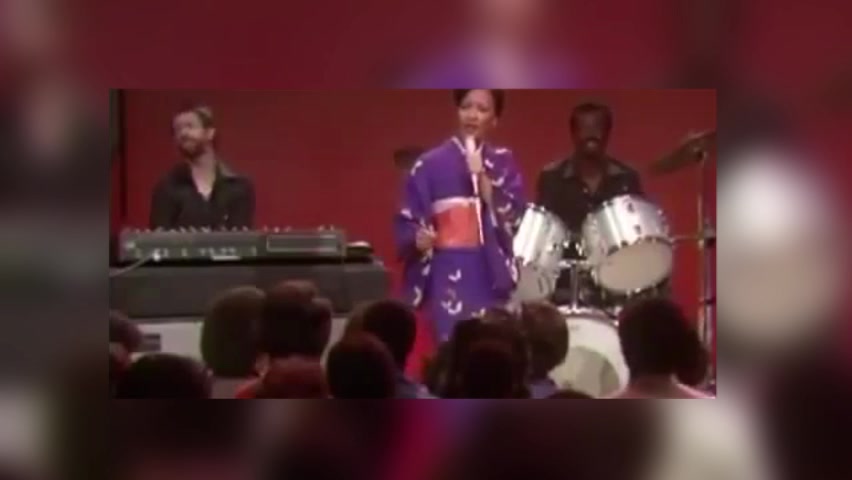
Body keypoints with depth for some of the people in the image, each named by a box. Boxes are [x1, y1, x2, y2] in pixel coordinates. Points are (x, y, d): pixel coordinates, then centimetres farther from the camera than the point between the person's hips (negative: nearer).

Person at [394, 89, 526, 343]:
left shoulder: (503, 163, 9)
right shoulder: (430, 164, 2)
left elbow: (514, 217, -3)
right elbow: (406, 224, 3)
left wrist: (482, 178, -13)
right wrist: (418, 239, -18)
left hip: (491, 277, 2)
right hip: (447, 278, -2)